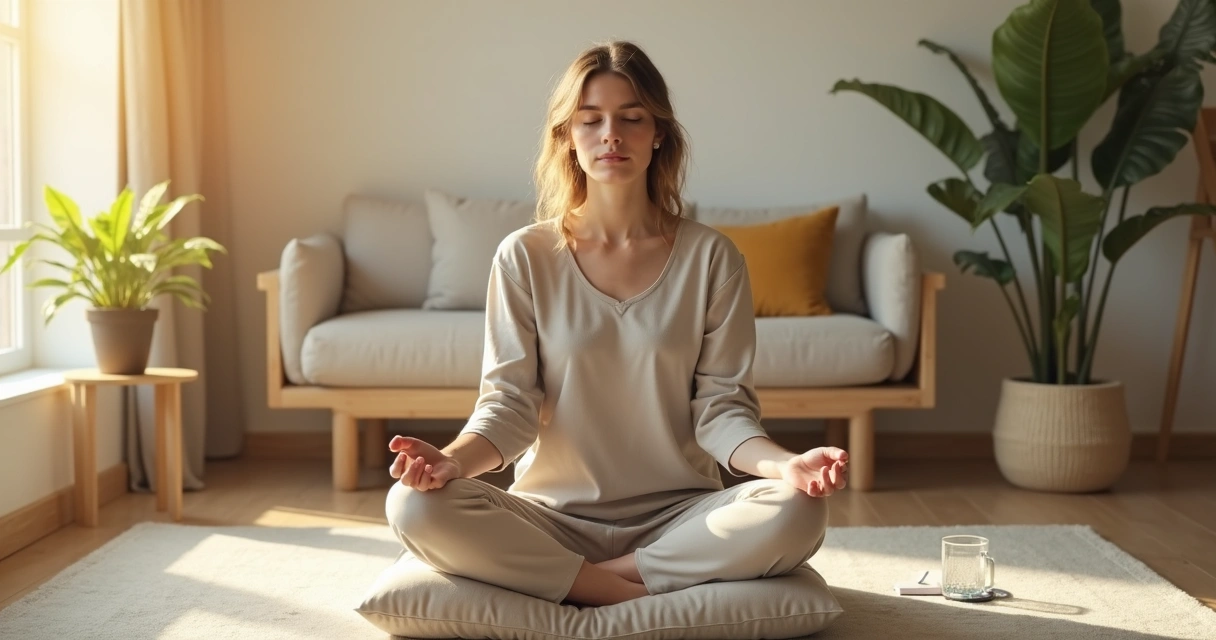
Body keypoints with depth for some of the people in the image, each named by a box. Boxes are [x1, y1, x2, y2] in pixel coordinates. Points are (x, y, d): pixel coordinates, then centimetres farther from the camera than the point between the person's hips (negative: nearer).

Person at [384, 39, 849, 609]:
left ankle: (580, 580, -15)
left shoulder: (711, 257, 1)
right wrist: (453, 459, -25)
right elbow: (510, 402, -3)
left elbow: (720, 408, -2)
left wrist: (784, 464, -23)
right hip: (554, 514, 0)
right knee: (415, 506, -27)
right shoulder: (525, 257, 1)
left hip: (678, 514, 0)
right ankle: (638, 599, -18)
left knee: (796, 513, -30)